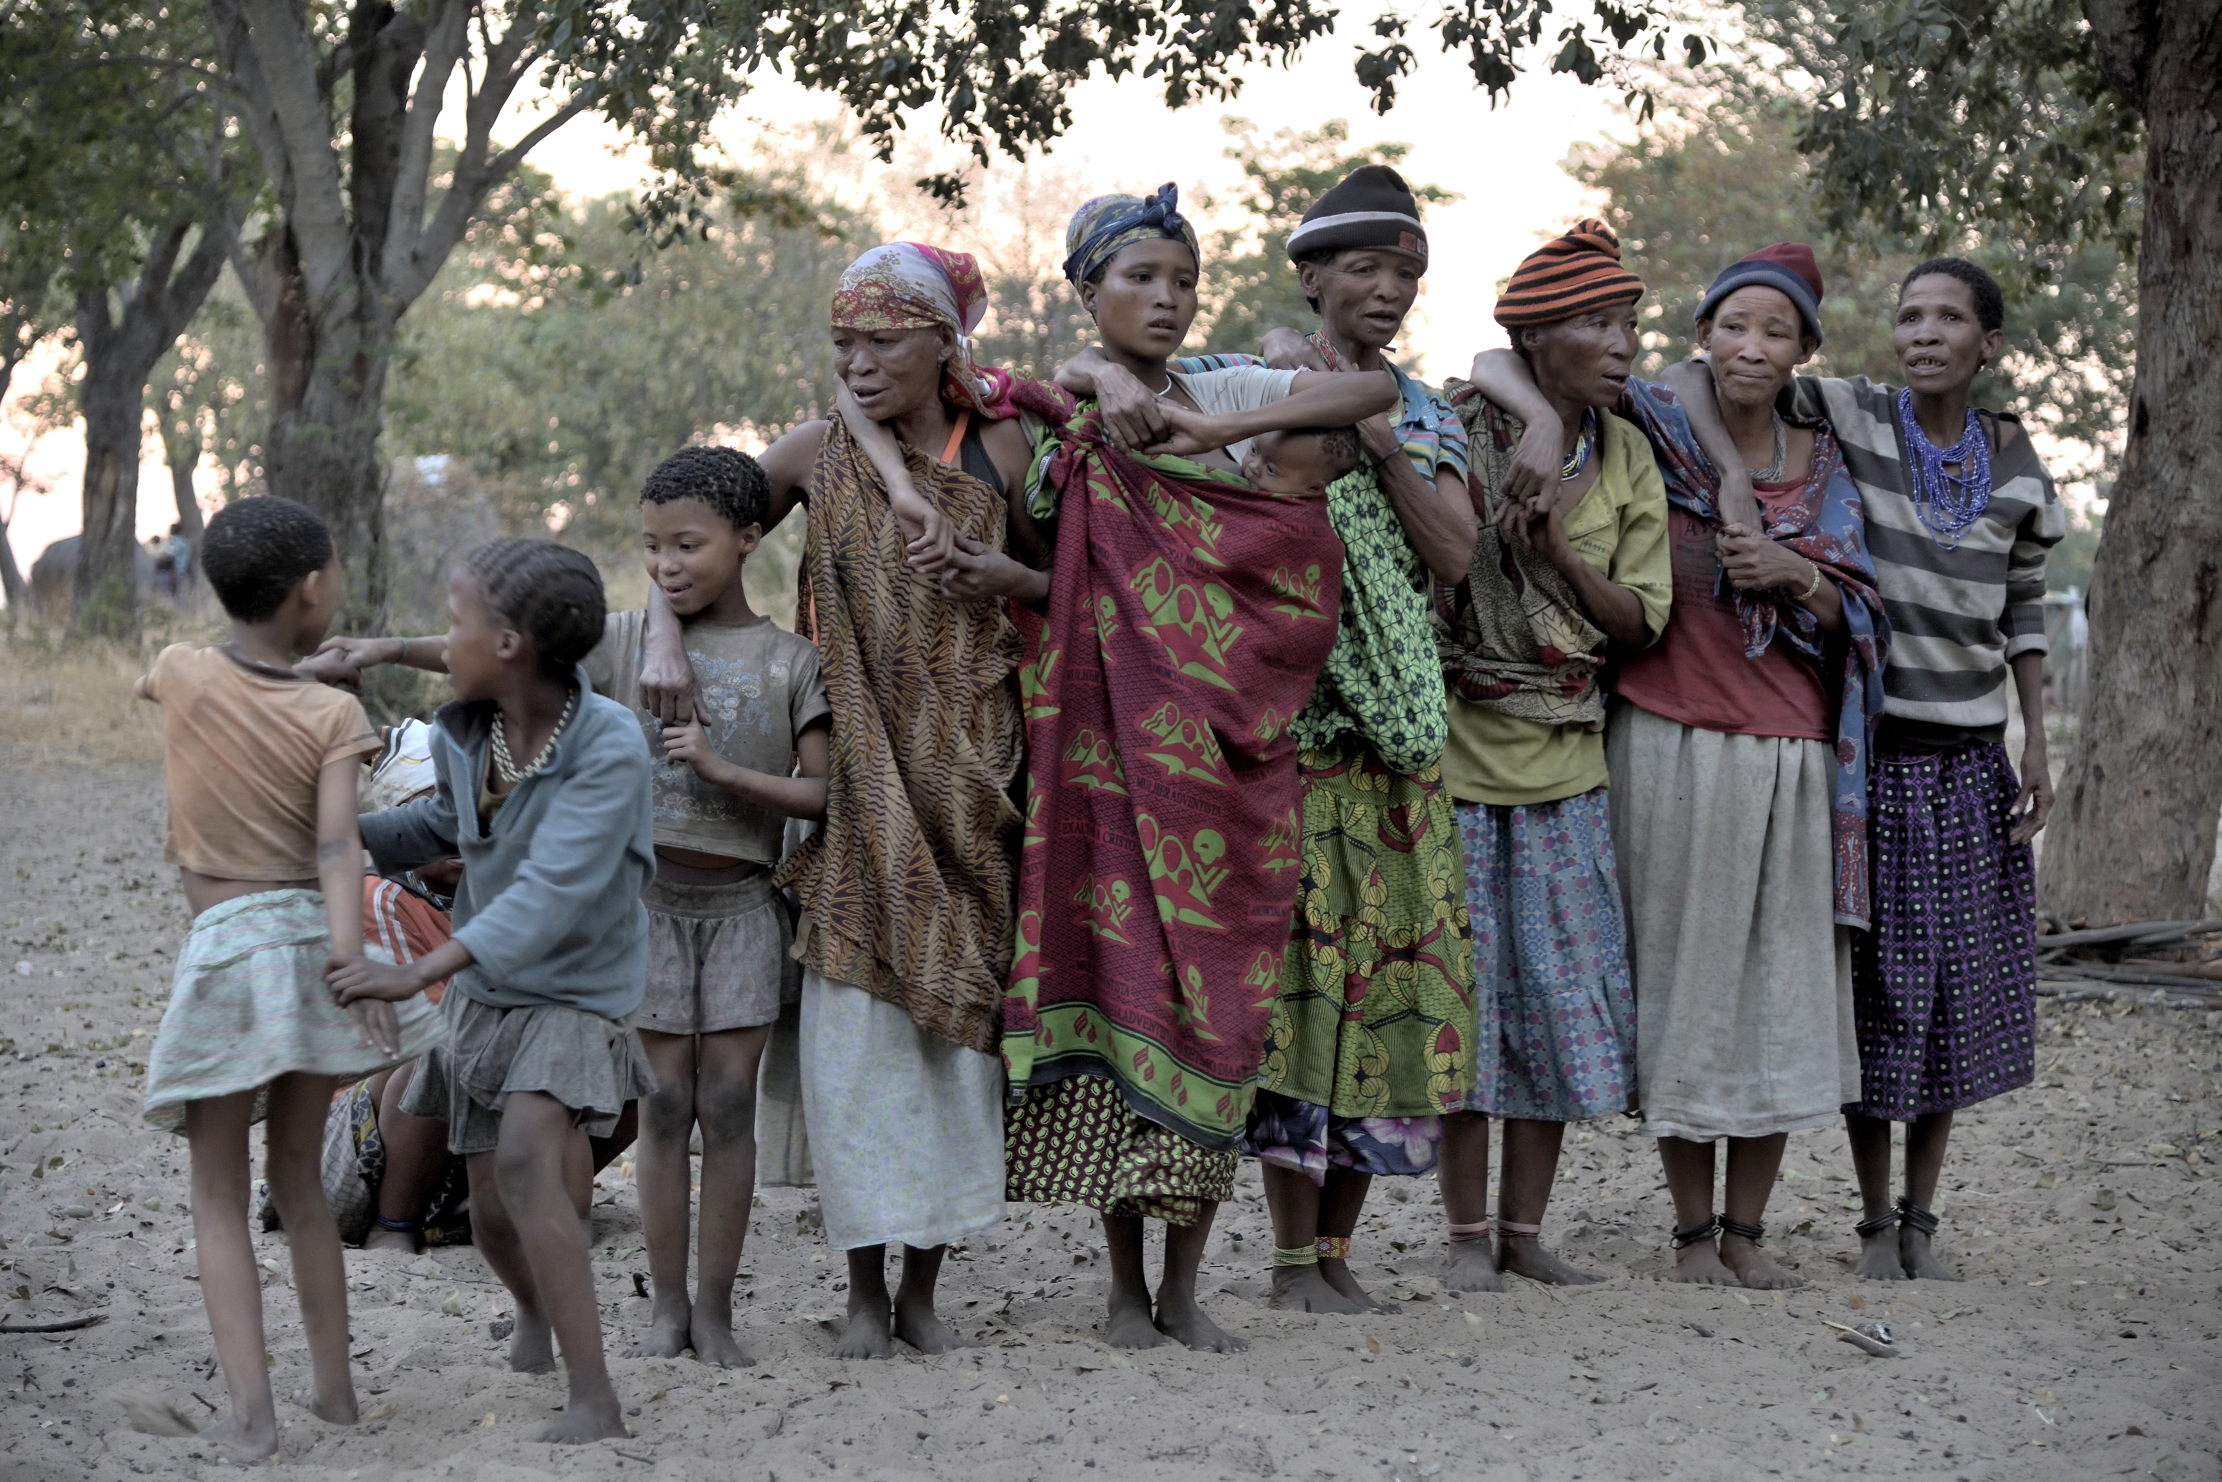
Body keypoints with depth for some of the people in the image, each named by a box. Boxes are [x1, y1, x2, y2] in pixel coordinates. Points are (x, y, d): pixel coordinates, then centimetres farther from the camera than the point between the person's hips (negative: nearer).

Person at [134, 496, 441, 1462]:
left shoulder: (181, 675, -1)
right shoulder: (336, 717, -2)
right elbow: (338, 844, -16)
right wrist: (347, 957, -27)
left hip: (224, 950, -2)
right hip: (315, 945, 2)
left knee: (219, 1197, 6)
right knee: (296, 1178, 20)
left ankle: (251, 1414, -6)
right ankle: (333, 1384, 24)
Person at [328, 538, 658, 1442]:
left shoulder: (610, 746, -27)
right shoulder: (466, 733, -9)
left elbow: (552, 893, -35)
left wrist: (420, 974, -42)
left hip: (575, 997, -6)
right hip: (487, 995, 6)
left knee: (523, 1161, -30)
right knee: (495, 1218, 10)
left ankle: (595, 1400, -29)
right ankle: (537, 1307, 47)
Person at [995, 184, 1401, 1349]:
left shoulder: (1232, 396, 11)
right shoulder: (1062, 414, 7)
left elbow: (1377, 392, -1)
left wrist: (1211, 430, -10)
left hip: (1229, 750, 2)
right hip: (1110, 742, -2)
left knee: (1216, 991, -1)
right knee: (1117, 972, -3)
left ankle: (1183, 1284, 7)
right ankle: (1125, 1284, 8)